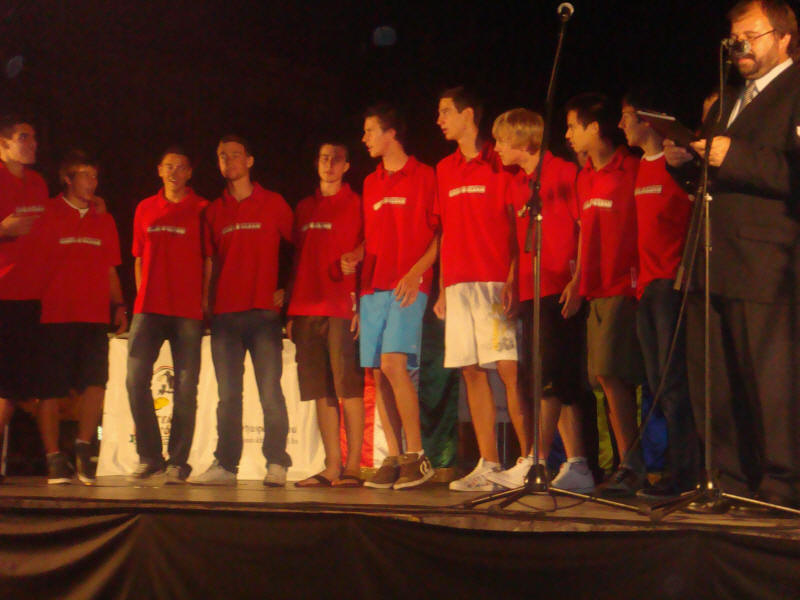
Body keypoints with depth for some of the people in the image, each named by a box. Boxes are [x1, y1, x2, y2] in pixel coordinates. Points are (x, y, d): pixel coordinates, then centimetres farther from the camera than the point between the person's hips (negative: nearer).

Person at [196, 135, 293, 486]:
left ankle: (276, 465, -4)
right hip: (224, 313, 4)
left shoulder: (272, 204, 6)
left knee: (270, 391, -7)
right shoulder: (214, 211, 15)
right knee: (228, 394, 6)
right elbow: (209, 262, 17)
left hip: (263, 311, -4)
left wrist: (286, 289, 3)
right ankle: (225, 464, 9)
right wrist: (205, 304, 9)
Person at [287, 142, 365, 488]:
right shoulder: (304, 209, 20)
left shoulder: (356, 204, 5)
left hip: (342, 309, -5)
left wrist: (360, 305, -12)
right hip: (307, 310, 5)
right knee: (321, 391, 4)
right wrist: (291, 311, 14)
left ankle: (353, 467, -6)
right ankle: (332, 467, 6)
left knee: (348, 387, -7)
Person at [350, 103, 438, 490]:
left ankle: (416, 456, -13)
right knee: (378, 372, 3)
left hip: (407, 286, -7)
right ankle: (394, 458, 7)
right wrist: (354, 257, 5)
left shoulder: (424, 177, 0)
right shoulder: (370, 183, 20)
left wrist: (416, 271, -15)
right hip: (372, 286, 7)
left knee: (393, 363, -19)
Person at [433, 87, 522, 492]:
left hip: (495, 283, -6)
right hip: (458, 286, 6)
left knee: (508, 367, -11)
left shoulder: (500, 164, -1)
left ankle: (529, 460, -8)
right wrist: (443, 288, 14)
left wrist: (513, 280, -15)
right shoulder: (445, 170, 18)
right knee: (471, 371, 4)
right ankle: (488, 465, 8)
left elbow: (517, 226, -5)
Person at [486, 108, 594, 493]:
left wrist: (577, 281, -15)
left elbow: (586, 229, -7)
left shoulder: (564, 172, -3)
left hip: (562, 292, -8)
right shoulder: (517, 184, 18)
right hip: (531, 293, 8)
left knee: (550, 378, -12)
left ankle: (534, 463, -15)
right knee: (562, 383, 6)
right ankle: (577, 467, 7)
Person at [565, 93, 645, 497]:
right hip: (597, 290, 8)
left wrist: (639, 279, -16)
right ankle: (631, 467, 10)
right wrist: (578, 280, 18)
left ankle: (630, 465, -9)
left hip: (623, 287, -8)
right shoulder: (584, 178, 16)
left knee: (611, 373, -14)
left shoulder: (631, 171, -9)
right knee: (609, 378, 6)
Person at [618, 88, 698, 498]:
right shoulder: (641, 168, 17)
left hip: (672, 283, -9)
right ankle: (676, 468, 15)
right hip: (647, 284, 9)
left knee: (673, 381, -9)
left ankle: (682, 472, -5)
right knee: (659, 384, 9)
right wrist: (638, 274, 16)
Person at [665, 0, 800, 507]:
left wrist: (734, 158, -20)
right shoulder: (727, 102, 25)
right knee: (713, 387, 9)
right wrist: (684, 163, 8)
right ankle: (730, 488, 18)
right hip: (715, 266, 8)